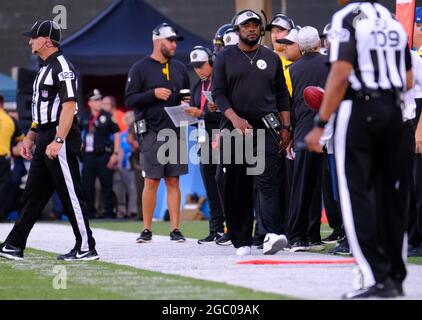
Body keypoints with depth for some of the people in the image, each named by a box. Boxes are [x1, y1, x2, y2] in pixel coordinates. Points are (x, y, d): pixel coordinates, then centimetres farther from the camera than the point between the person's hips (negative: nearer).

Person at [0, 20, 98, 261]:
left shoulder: (62, 67, -13)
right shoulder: (45, 68, 19)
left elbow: (69, 106, -22)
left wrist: (58, 141, -29)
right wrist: (31, 137, 23)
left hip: (60, 140, -10)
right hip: (44, 141, 10)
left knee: (71, 194, -6)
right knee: (33, 194, 10)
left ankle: (87, 248, -1)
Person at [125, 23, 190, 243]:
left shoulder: (179, 68, 16)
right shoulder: (140, 68, 0)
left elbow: (186, 97, 26)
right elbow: (129, 100, -4)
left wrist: (187, 105, 4)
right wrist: (153, 94, -15)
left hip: (175, 131, 4)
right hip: (152, 132, -4)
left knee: (173, 181, 3)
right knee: (151, 182, -3)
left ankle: (175, 229, 4)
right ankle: (146, 230, 5)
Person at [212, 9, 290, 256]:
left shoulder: (271, 58, 13)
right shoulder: (226, 58, 7)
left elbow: (282, 95, 15)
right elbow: (219, 93, 1)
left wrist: (286, 127, 6)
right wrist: (236, 119, -13)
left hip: (266, 127, 0)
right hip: (234, 128, 0)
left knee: (267, 180, -14)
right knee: (236, 187, 1)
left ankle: (273, 234, -27)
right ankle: (242, 240, 8)